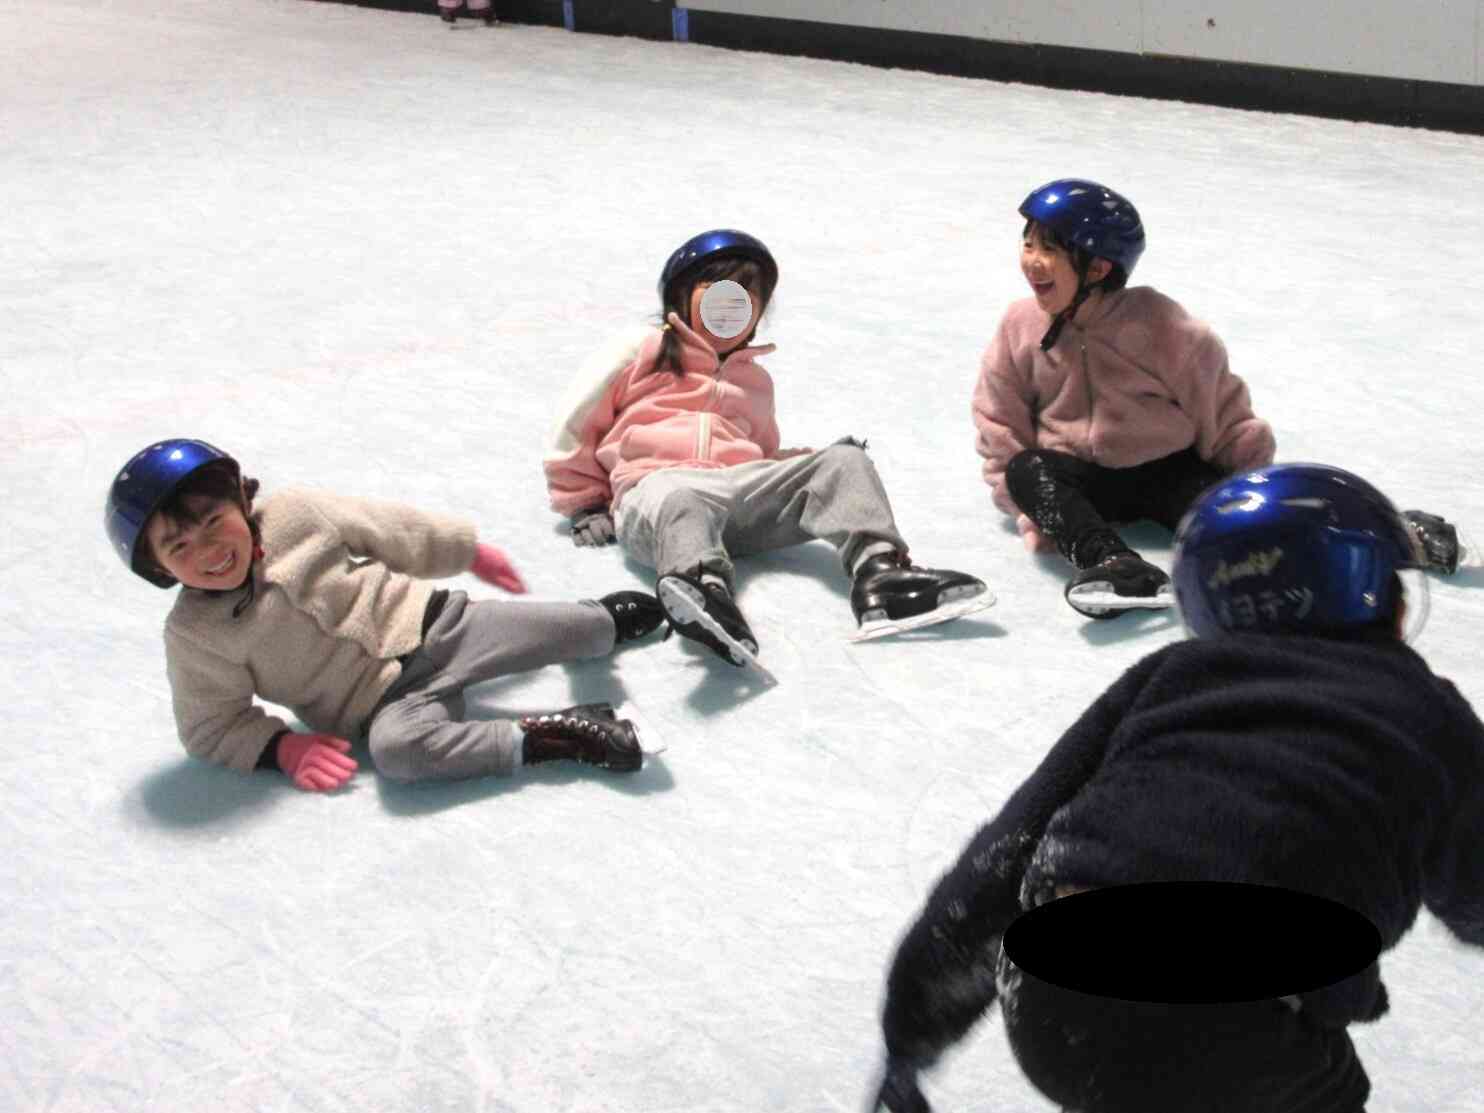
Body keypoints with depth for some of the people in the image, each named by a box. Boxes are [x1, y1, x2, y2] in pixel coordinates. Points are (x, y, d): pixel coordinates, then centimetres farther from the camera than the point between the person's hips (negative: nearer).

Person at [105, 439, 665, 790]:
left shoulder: (295, 514, -6)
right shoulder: (194, 634, -11)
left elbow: (389, 530, 7)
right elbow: (210, 727, -3)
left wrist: (469, 551, 18)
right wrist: (281, 746, -20)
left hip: (433, 623, 2)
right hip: (385, 700, -2)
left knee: (566, 632, -4)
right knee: (396, 748, -37)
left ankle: (603, 619, 34)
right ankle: (544, 737, -25)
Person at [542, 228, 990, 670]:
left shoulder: (755, 380, 37)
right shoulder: (642, 350, 21)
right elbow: (577, 427, 19)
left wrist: (816, 465, 20)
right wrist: (586, 505, 12)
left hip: (740, 485, 5)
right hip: (658, 481, -5)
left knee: (844, 461, -17)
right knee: (682, 504, -43)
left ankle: (877, 571, -44)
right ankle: (703, 587, -78)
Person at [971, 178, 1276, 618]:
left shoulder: (1159, 324, -12)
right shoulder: (1021, 327, -4)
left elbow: (1222, 412, -5)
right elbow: (1001, 429, 1)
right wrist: (1035, 514, -9)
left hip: (1165, 470, -1)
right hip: (1080, 477, 1)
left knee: (1212, 492, -29)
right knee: (1025, 470, -30)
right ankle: (1113, 563, -51)